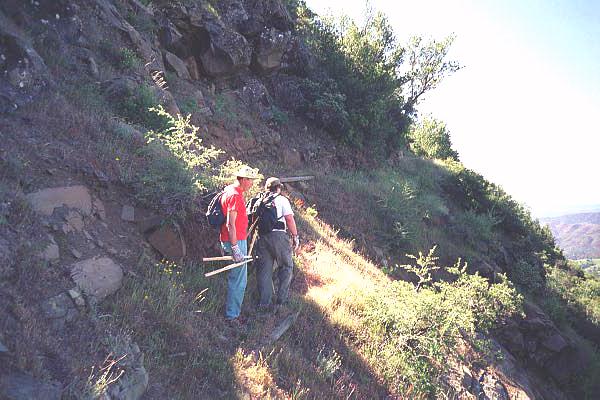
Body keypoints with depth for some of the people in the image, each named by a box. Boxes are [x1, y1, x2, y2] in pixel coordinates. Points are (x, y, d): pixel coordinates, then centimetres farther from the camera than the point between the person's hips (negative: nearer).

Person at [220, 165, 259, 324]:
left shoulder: (231, 191, 14)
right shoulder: (235, 196, -18)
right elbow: (230, 225, -22)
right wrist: (235, 248, -23)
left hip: (236, 240, 11)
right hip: (236, 241, -11)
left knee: (235, 279, 18)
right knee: (238, 280, -3)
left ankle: (232, 311, 29)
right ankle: (232, 315, 7)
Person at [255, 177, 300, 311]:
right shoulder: (282, 200, 2)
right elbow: (290, 219, -6)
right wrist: (295, 236, 0)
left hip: (262, 238, 4)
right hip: (279, 236, -4)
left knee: (264, 270, 8)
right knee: (286, 267, 13)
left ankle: (264, 303, 10)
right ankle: (282, 298, 15)